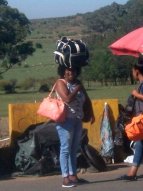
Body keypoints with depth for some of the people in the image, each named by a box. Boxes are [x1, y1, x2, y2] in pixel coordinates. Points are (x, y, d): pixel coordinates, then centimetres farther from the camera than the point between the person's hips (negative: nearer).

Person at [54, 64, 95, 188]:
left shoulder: (78, 83, 14)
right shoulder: (61, 83, -6)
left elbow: (87, 99, 22)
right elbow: (67, 99, -20)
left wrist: (91, 114, 13)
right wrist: (77, 89, -8)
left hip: (78, 120, 7)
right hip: (66, 120, -7)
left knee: (74, 149, 10)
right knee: (66, 149, -8)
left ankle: (73, 175, 15)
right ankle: (65, 178, -9)